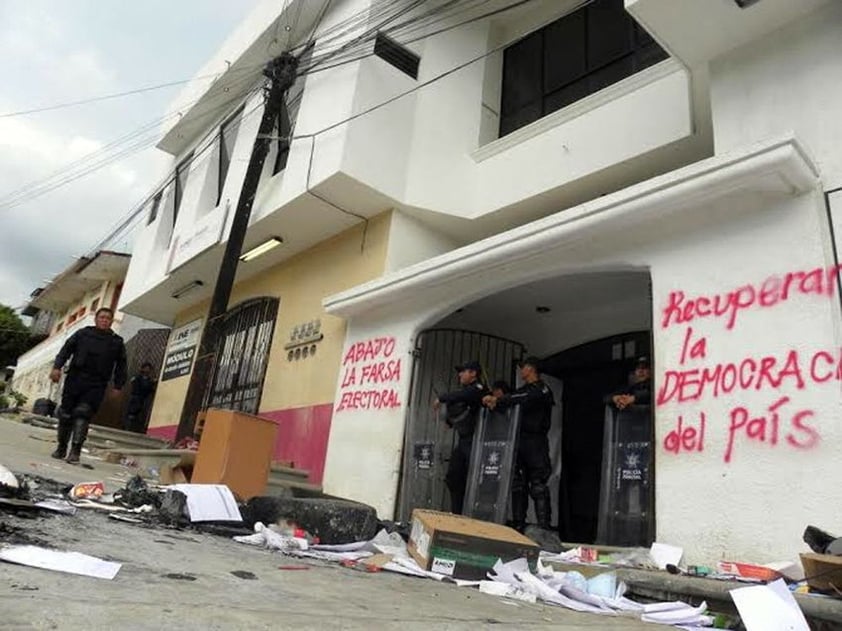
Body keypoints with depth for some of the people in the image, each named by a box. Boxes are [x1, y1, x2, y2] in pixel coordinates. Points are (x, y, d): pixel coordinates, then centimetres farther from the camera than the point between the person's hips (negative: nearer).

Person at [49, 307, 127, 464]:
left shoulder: (117, 342, 11)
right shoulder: (83, 333, 12)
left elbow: (120, 366, 10)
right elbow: (66, 349, 8)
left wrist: (118, 386, 3)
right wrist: (57, 367, -7)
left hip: (96, 386, -1)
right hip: (75, 379, 2)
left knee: (82, 415, -13)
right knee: (65, 414, 6)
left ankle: (75, 451, -14)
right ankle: (61, 447, 22)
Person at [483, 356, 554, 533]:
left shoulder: (542, 390, -2)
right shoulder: (523, 390, 23)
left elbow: (525, 399, -21)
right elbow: (511, 401, 13)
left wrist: (498, 400, -27)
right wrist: (494, 402, -9)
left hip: (536, 441, -7)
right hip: (519, 440, 8)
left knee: (538, 486, -8)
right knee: (517, 484, 7)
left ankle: (544, 529, -7)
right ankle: (518, 526, 13)